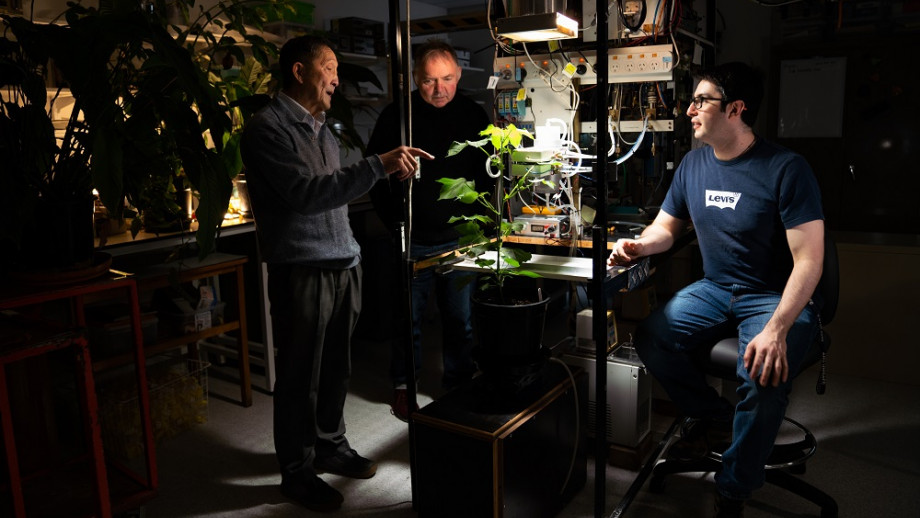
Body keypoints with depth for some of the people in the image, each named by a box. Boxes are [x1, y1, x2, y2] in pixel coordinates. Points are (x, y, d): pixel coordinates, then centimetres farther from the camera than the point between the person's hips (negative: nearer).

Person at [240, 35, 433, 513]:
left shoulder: (321, 127, 17)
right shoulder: (267, 128, -10)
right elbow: (305, 193, -22)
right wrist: (378, 165, -25)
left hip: (342, 264, 8)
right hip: (301, 271, -7)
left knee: (335, 367, 15)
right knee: (300, 376, 5)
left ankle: (331, 446, 34)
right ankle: (297, 472, 21)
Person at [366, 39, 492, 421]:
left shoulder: (474, 115, 4)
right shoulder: (396, 116, -2)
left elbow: (489, 173, 13)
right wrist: (392, 219, -3)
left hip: (460, 239, 2)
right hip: (412, 241, -1)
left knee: (460, 319, 9)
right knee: (408, 318, 9)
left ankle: (459, 385, 26)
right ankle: (403, 386, 25)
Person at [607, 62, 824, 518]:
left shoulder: (786, 169, -17)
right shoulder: (693, 165, 3)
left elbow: (808, 260, -21)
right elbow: (665, 228, 14)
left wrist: (776, 329, -34)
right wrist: (638, 246, -11)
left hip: (777, 297, -5)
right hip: (715, 289, 6)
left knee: (764, 377, -32)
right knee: (650, 339, -18)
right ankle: (715, 418, 9)